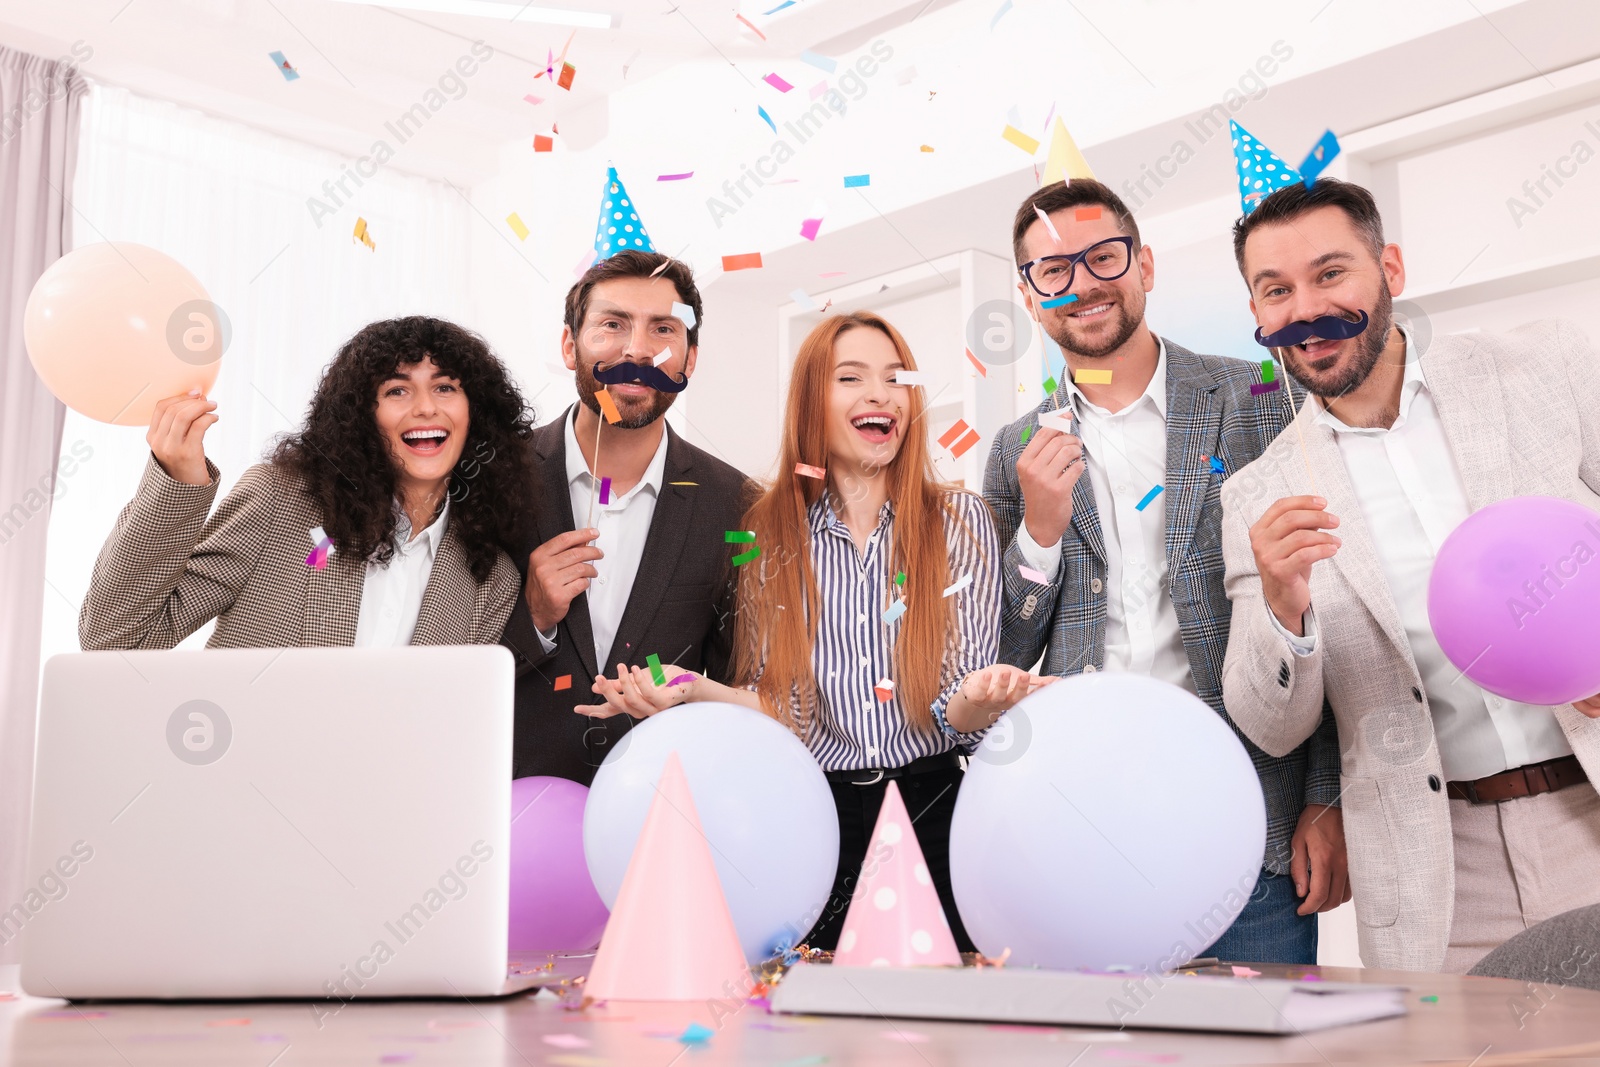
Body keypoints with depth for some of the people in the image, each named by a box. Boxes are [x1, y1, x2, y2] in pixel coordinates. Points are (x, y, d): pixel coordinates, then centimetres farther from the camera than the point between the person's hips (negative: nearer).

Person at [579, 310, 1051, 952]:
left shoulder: (961, 520, 0)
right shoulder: (769, 532, 2)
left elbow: (960, 712, -4)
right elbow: (781, 708, 2)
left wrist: (976, 699, -27)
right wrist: (693, 689, -17)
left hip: (933, 811, 0)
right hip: (813, 819, 0)